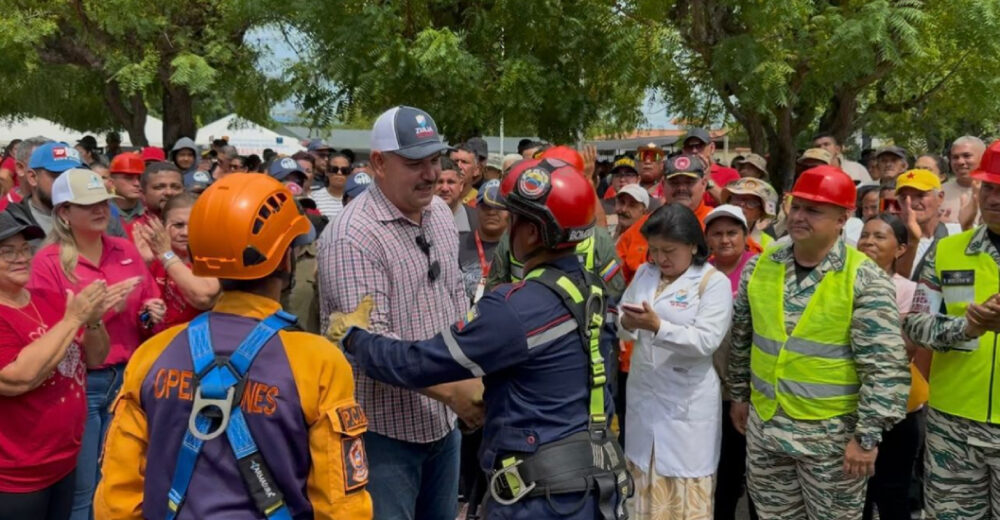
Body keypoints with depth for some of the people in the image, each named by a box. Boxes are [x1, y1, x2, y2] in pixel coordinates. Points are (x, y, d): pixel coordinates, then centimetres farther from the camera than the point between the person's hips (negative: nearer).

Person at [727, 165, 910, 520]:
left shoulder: (864, 278, -14)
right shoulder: (760, 266, 1)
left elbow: (885, 366, -16)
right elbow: (741, 338, 13)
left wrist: (867, 435, -18)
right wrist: (739, 395, 17)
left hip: (833, 434, -4)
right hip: (764, 425, 5)